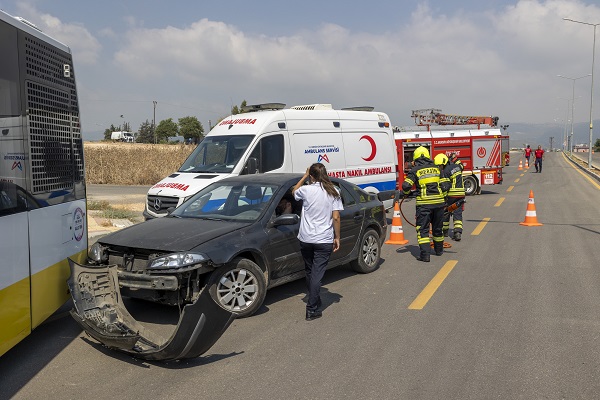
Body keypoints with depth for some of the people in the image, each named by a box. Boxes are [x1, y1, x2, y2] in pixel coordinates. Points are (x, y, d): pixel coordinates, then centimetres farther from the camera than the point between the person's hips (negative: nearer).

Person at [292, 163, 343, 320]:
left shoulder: (306, 190, -5)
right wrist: (337, 237, 3)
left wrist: (305, 176, 23)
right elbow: (336, 217, -6)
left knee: (309, 272, 19)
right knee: (317, 274, 1)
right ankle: (312, 310, -1)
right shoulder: (333, 192, -3)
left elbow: (294, 192, 19)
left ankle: (313, 302, 34)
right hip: (324, 240, -1)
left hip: (306, 238, 1)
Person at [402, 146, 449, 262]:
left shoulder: (415, 170, -1)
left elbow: (406, 186, -10)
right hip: (438, 202, 4)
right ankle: (439, 250, 37)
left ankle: (425, 254, -8)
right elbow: (445, 186, 5)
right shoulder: (436, 168, 10)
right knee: (437, 227, 20)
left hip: (424, 203, -4)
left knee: (423, 229, 1)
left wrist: (406, 193, 11)